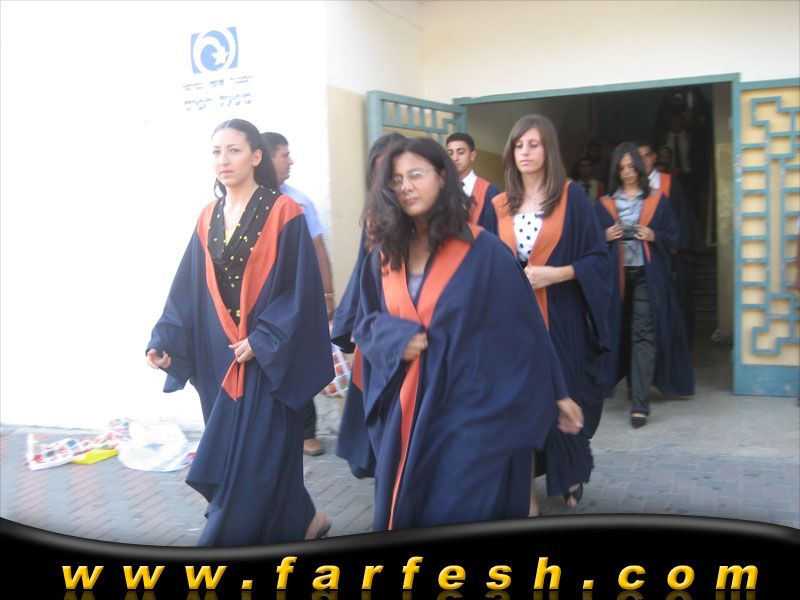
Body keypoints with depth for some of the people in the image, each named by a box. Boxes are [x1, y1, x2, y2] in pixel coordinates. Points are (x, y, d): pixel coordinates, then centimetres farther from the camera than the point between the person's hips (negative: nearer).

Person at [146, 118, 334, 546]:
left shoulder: (283, 213, -8)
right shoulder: (208, 219, 8)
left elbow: (301, 289, -12)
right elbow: (188, 291, 8)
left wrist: (261, 341, -17)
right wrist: (165, 342, -3)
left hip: (269, 359, -6)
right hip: (220, 358, 6)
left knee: (256, 456, -2)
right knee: (228, 455, 13)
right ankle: (299, 523, 31)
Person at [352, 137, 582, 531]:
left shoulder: (483, 250, -8)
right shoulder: (383, 255, 5)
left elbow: (524, 326, -4)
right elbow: (365, 323, 11)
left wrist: (555, 395, -1)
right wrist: (397, 339, -12)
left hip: (471, 410, -4)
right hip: (405, 413, 4)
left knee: (459, 518, 2)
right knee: (401, 515, 13)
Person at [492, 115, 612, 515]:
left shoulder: (572, 196, -1)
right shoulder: (500, 205, 10)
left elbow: (598, 256, -4)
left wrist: (556, 274, -17)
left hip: (561, 318, -3)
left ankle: (571, 477, 26)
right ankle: (527, 492, 9)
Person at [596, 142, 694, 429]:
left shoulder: (657, 201, 7)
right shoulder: (605, 204, 10)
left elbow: (672, 237, 6)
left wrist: (653, 237, -12)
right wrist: (606, 237, -9)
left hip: (647, 275, -2)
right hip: (616, 276, 3)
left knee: (643, 333, -10)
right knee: (621, 331, 6)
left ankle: (639, 402, -11)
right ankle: (634, 385, 26)